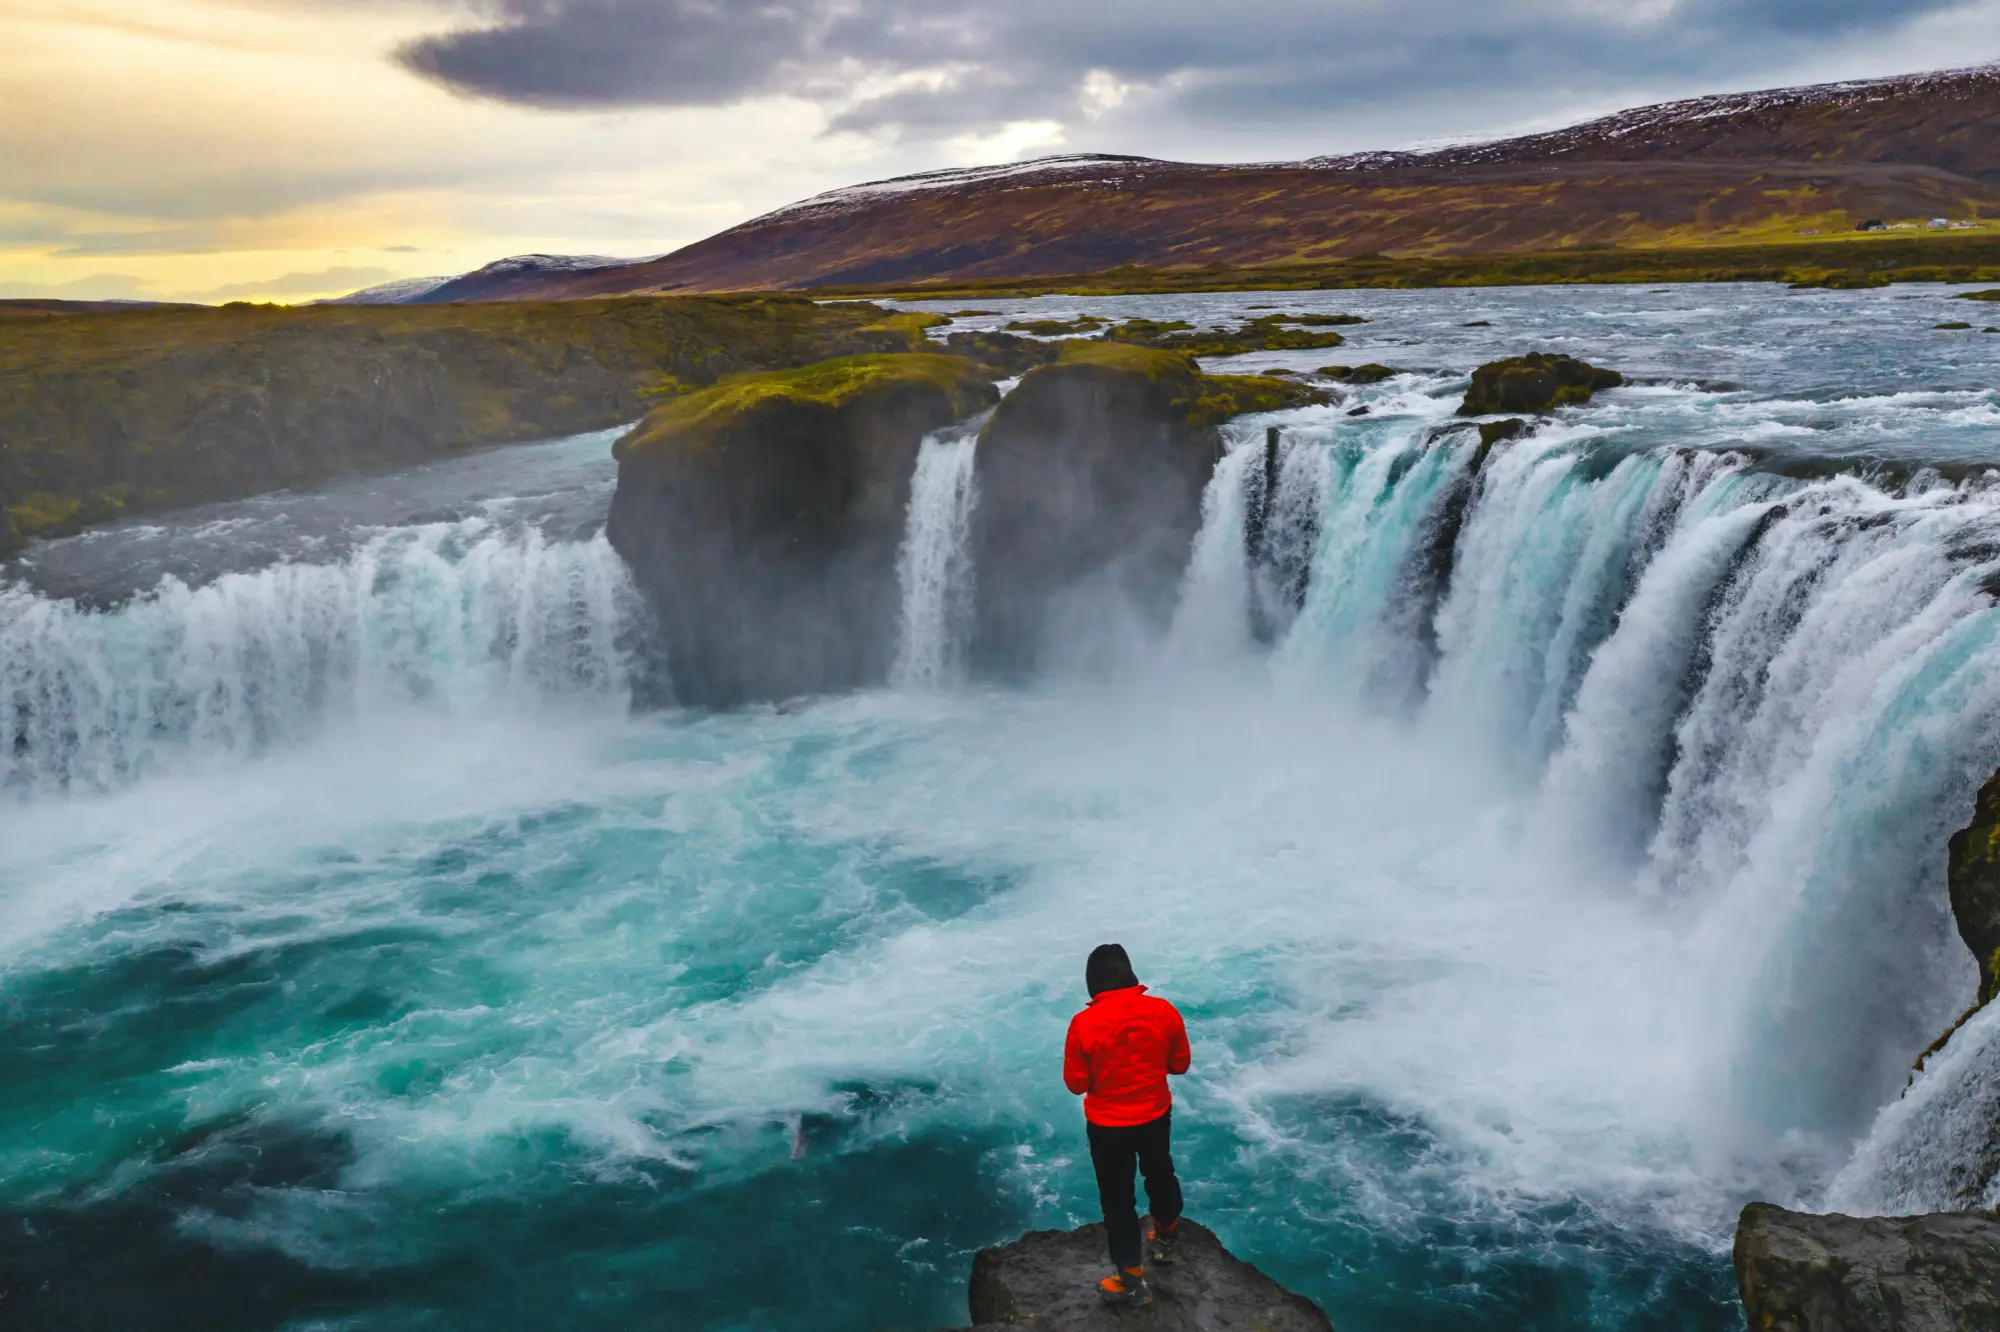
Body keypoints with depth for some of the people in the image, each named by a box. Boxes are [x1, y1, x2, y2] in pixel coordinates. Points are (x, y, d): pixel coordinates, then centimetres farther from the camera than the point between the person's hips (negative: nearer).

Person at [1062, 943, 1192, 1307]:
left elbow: (1075, 1083, -13)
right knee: (1160, 1175, 29)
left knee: (1117, 1197, 13)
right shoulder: (1164, 1011, -16)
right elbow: (1180, 1063, -2)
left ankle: (1131, 1279, 23)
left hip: (1107, 1126, -3)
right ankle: (1165, 1240, 52)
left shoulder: (1084, 1023, -24)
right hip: (1156, 1116, 3)